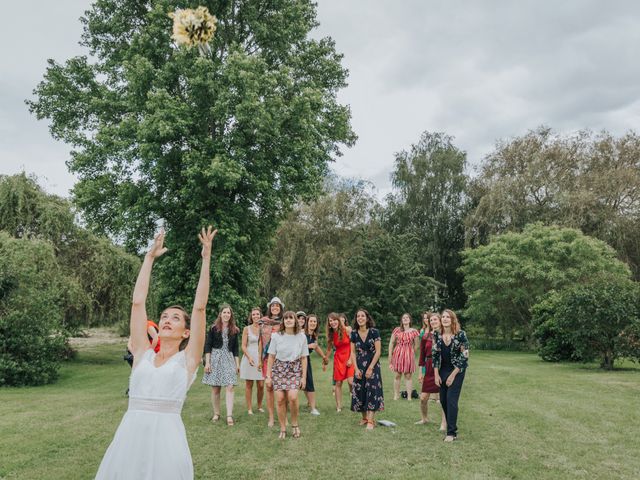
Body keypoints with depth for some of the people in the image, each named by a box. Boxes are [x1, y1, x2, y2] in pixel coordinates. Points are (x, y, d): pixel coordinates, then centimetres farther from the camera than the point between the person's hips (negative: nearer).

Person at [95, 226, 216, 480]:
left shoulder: (187, 359, 4)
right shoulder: (143, 354, 11)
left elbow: (199, 307, -1)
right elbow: (137, 302, 10)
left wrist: (206, 259, -2)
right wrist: (150, 257, 12)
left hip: (165, 436, -3)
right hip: (129, 436, 3)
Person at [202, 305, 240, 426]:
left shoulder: (234, 330, 9)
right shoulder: (214, 328, 1)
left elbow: (235, 348, 13)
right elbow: (208, 345, 0)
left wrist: (237, 363, 9)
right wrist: (207, 362, -7)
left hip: (229, 359, 2)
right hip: (215, 358, -1)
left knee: (229, 387, -9)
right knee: (215, 389, 3)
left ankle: (229, 416, -9)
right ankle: (216, 414, 17)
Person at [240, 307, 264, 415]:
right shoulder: (247, 329, 1)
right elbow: (243, 346, -1)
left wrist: (260, 360, -6)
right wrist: (249, 357, -16)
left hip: (260, 358, 1)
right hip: (248, 357, -1)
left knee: (261, 385, 1)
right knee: (249, 384, 3)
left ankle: (260, 406, 19)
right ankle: (249, 408, 12)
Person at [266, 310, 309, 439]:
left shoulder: (301, 336, -2)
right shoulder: (276, 336, -4)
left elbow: (304, 358, 3)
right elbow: (271, 357, 1)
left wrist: (304, 377, 0)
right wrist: (268, 376, 0)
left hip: (294, 370, 0)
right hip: (279, 370, 1)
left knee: (292, 397, -18)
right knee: (280, 399, -5)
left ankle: (294, 424, 8)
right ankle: (283, 429, 13)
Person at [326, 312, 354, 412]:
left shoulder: (347, 330, -11)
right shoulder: (331, 334, 2)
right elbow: (329, 348, 10)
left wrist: (350, 359, -13)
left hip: (349, 358, -4)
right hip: (338, 358, 4)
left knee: (351, 381, -16)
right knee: (338, 383, 2)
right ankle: (338, 406, 11)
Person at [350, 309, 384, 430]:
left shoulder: (374, 332, -9)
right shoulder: (354, 334, 0)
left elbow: (378, 351, -10)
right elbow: (353, 352, 3)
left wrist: (370, 368, -13)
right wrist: (356, 369, -6)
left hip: (372, 366, -3)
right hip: (359, 367, 4)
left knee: (372, 391, -7)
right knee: (359, 392, 5)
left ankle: (370, 421, -4)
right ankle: (364, 418, 21)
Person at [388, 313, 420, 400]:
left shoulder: (413, 331, 2)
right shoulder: (397, 330, 2)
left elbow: (416, 345, 11)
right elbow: (391, 343, 4)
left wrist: (412, 354, 13)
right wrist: (390, 355, -1)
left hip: (409, 354, 0)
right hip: (398, 354, 0)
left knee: (408, 376, 3)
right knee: (397, 375, 5)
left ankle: (409, 396, 7)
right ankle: (396, 395, 13)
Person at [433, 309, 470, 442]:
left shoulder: (460, 334, -14)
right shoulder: (437, 335, -1)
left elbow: (465, 356, -14)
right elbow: (435, 355, 4)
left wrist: (453, 375, -15)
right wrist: (436, 374, -2)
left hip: (457, 371, -5)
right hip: (442, 371, 5)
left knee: (451, 399, -9)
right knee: (443, 400, 8)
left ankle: (452, 432, 0)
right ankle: (450, 425, 26)